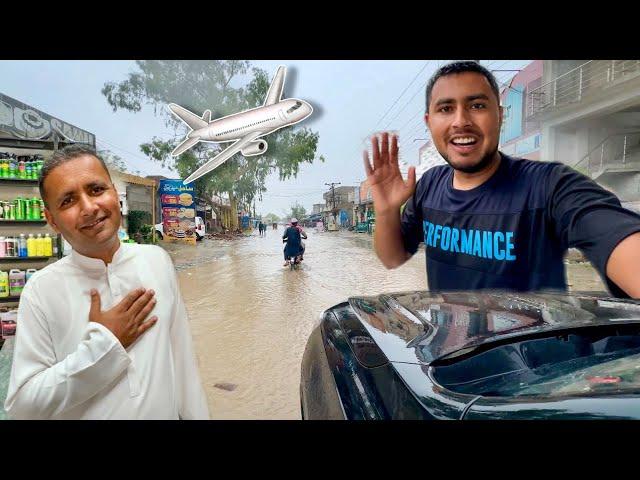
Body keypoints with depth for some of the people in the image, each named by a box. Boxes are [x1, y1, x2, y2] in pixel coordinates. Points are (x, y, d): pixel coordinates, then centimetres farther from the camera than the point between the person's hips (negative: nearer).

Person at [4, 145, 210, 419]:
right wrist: (103, 343, -21)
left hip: (166, 413, 2)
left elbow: (182, 357, -7)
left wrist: (196, 415, -3)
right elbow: (21, 405, -15)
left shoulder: (158, 260, -10)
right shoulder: (41, 290, -16)